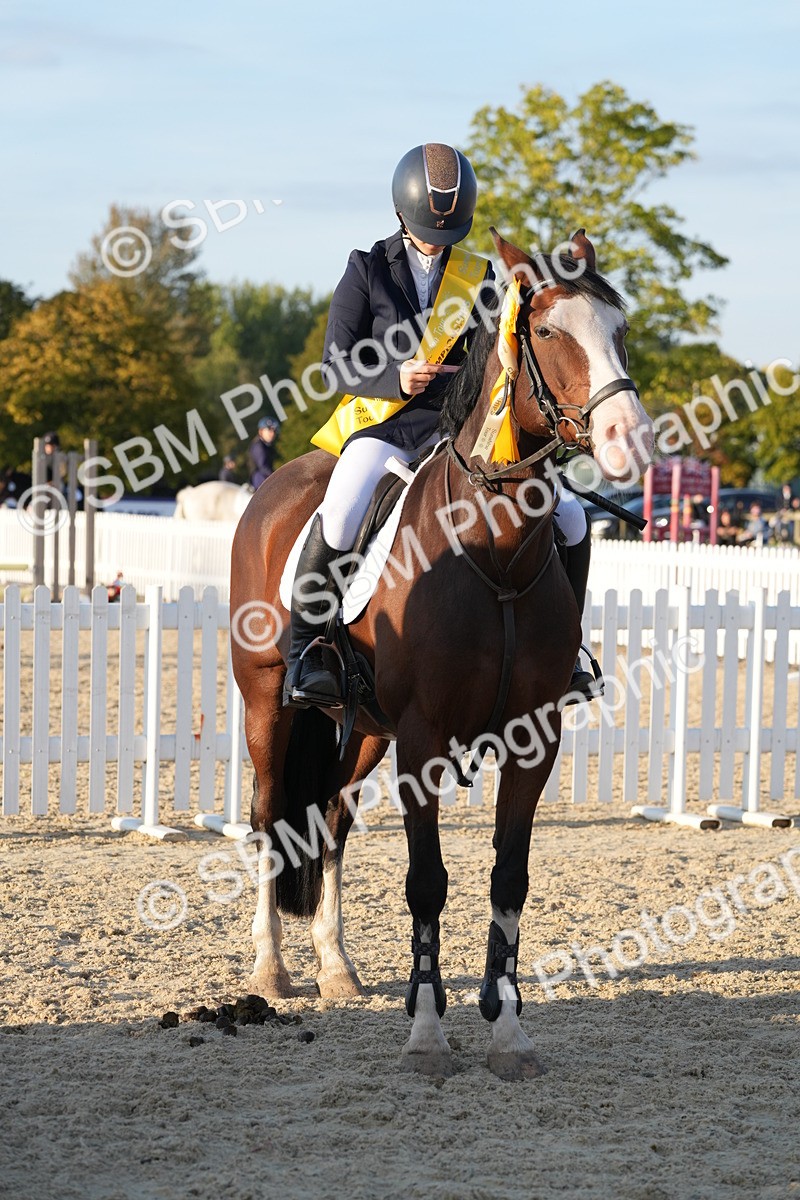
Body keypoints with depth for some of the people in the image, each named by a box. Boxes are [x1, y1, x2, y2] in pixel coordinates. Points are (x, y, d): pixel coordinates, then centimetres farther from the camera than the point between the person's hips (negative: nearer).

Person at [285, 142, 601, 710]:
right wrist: (393, 377, -20)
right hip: (382, 421, -3)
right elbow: (338, 361, -1)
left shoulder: (479, 274, 10)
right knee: (340, 515, -34)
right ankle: (304, 649, -16)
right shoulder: (369, 270, 2)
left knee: (569, 517, -8)